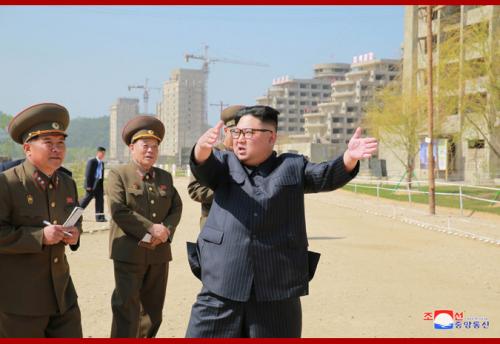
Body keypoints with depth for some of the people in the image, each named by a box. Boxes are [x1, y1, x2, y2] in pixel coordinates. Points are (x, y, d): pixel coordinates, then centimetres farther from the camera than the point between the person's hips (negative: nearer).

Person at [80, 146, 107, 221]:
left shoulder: (102, 163, 14)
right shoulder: (92, 161, -9)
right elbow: (88, 174, -13)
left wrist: (102, 185, 14)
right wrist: (88, 185, -17)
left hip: (99, 185, 7)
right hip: (92, 185, -7)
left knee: (100, 200, 1)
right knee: (87, 199, -1)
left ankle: (100, 217, 3)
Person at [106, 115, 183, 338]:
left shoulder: (165, 177, 15)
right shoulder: (118, 174, -2)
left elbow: (176, 207, 8)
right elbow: (118, 211, -14)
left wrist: (166, 231, -12)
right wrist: (151, 229, -18)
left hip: (159, 253, 6)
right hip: (129, 253, -5)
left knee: (153, 309, 13)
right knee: (126, 310, -5)